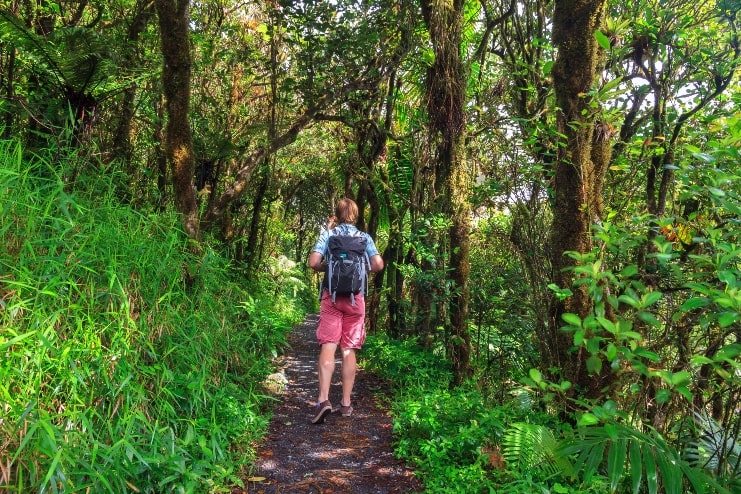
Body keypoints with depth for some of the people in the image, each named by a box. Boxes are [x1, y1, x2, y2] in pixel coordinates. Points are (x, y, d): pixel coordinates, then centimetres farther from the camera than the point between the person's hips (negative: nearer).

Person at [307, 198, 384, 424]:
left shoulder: (328, 234, 2)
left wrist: (325, 267, 12)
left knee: (328, 346, -4)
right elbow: (378, 264, -5)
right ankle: (346, 403, 10)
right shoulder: (364, 237, 7)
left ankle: (323, 399, -18)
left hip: (331, 295, -1)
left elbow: (313, 262, -9)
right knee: (349, 349, 6)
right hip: (356, 297, 2)